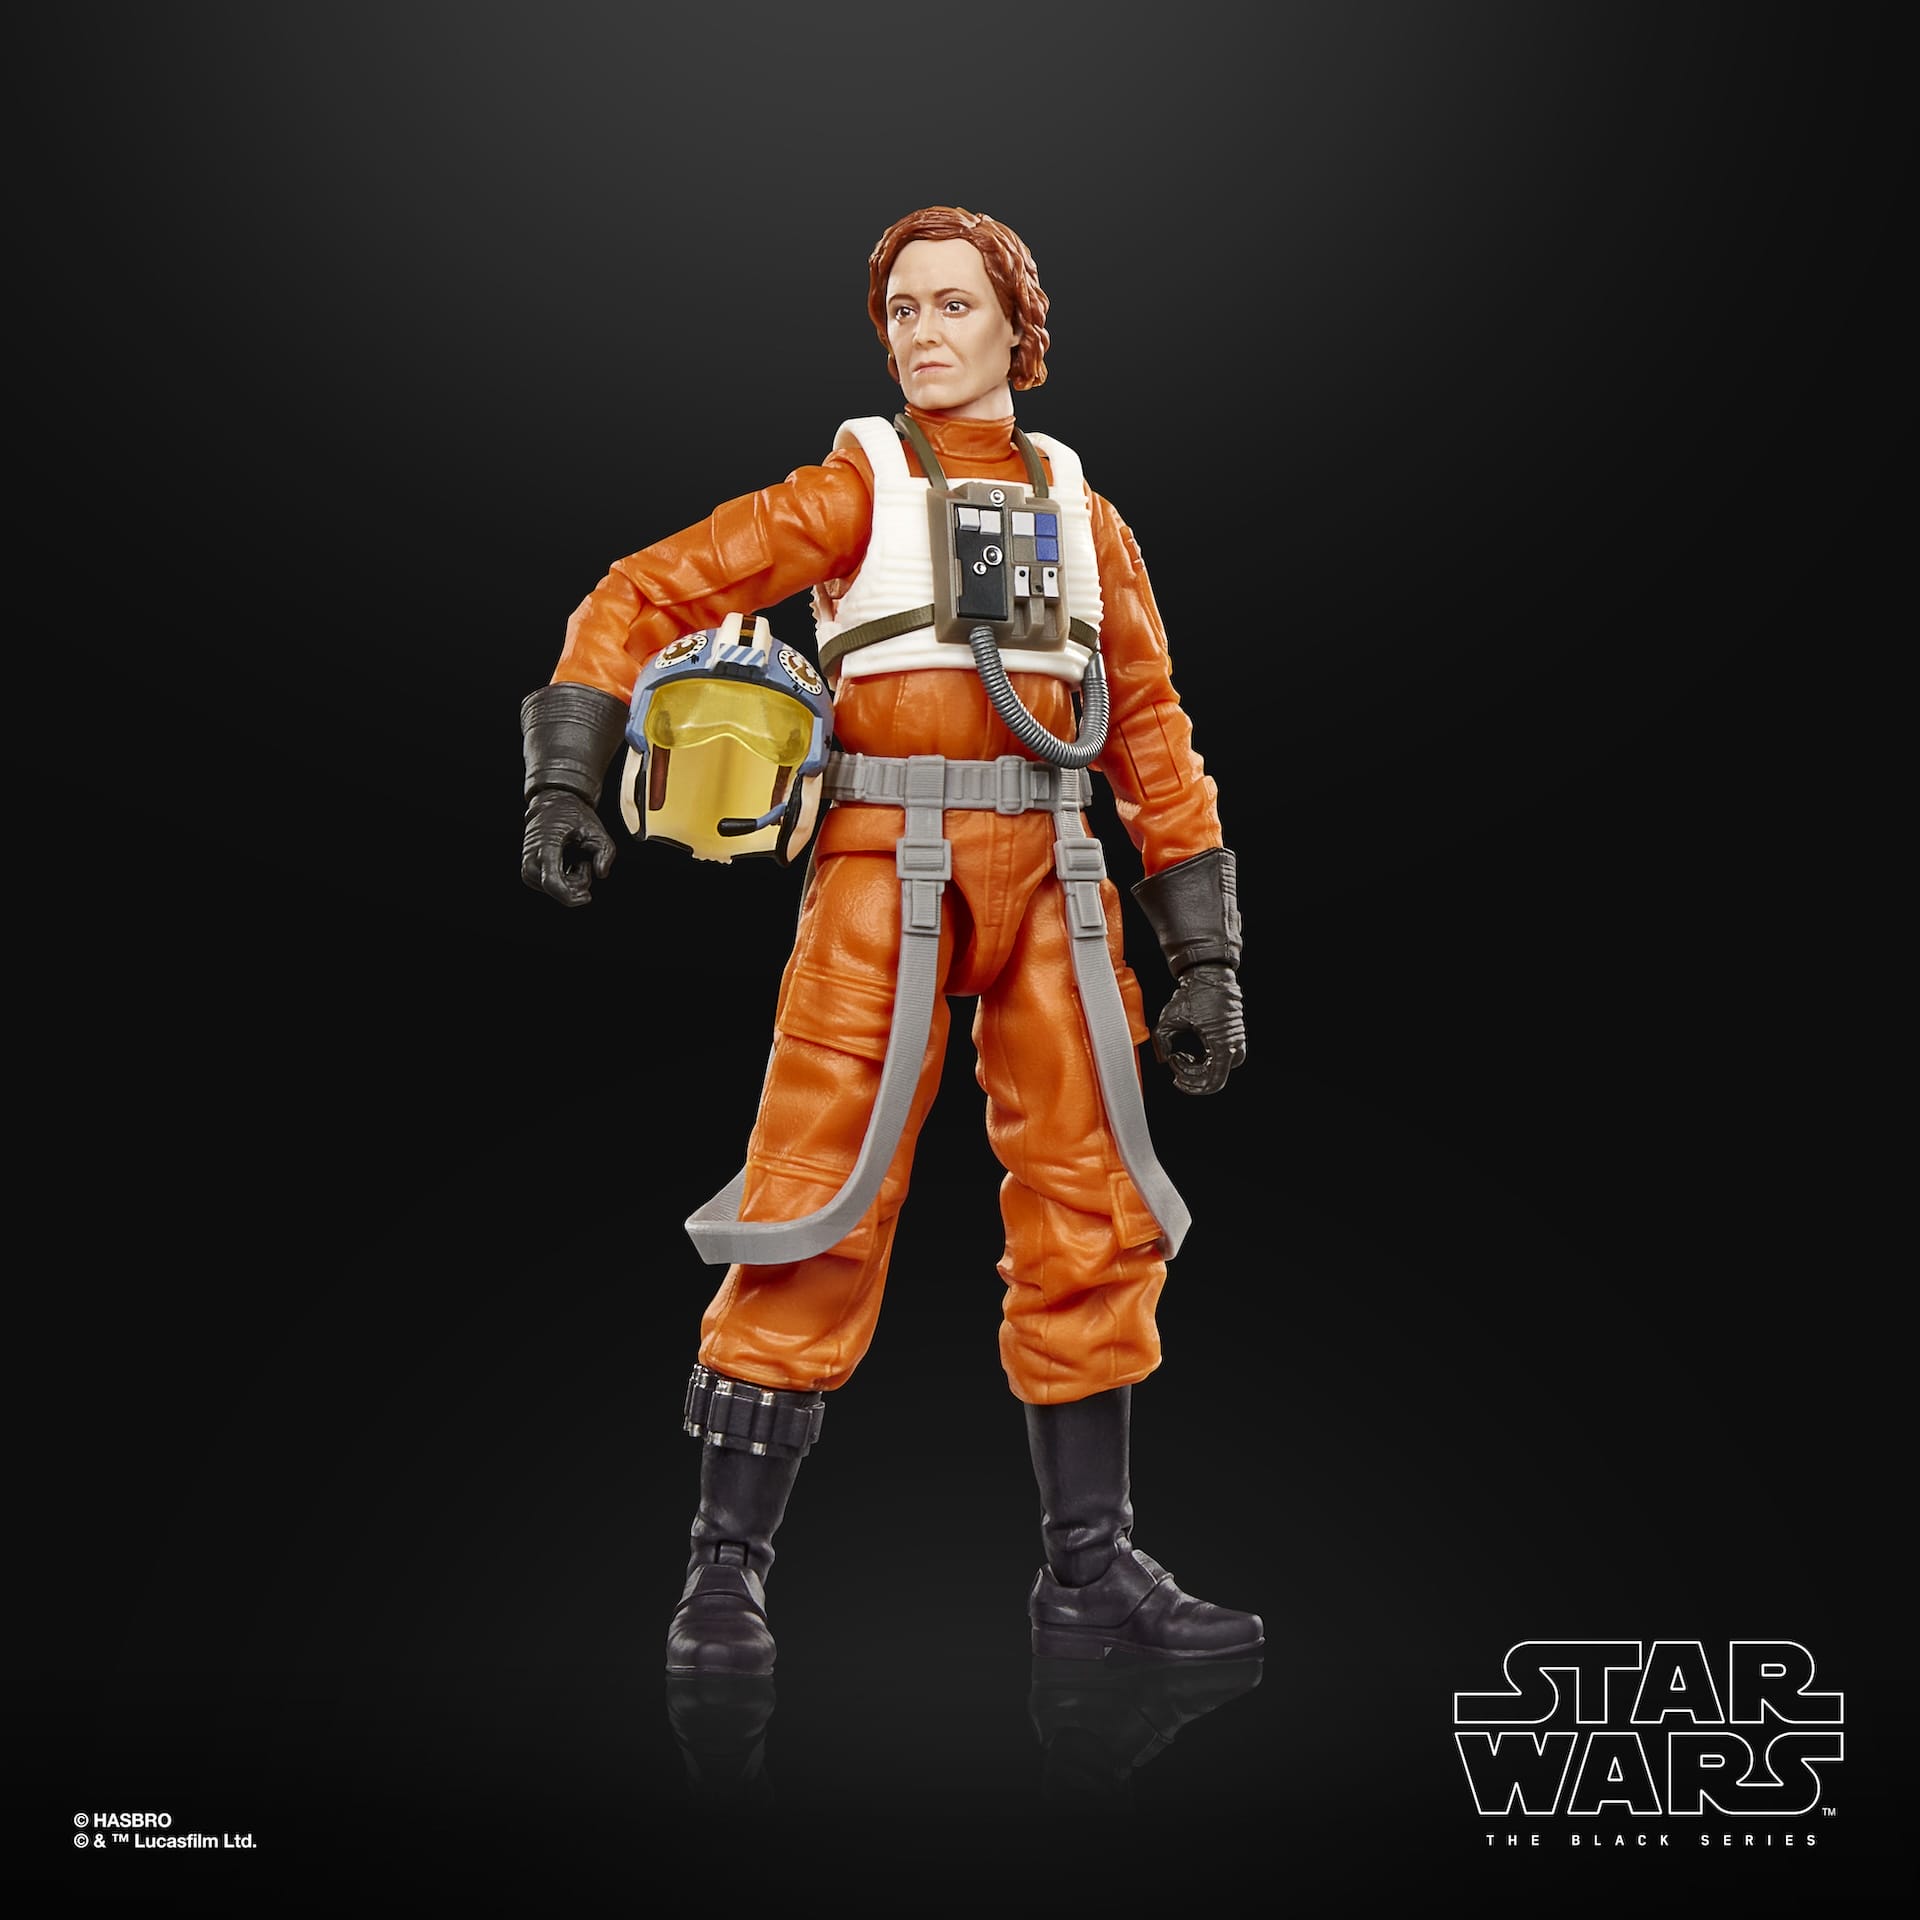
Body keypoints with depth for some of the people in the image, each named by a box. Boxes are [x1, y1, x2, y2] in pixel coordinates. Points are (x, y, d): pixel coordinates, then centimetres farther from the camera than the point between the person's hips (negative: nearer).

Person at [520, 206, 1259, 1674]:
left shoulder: (1083, 515, 17)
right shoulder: (854, 490, 7)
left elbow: (1151, 733, 15)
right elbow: (642, 599, 3)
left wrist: (1205, 955, 10)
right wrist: (567, 784, -11)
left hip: (1052, 885, 4)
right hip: (885, 873, -4)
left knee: (1093, 1219, 3)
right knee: (821, 1212, -8)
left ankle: (1094, 1570, 15)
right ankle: (727, 1573, 3)